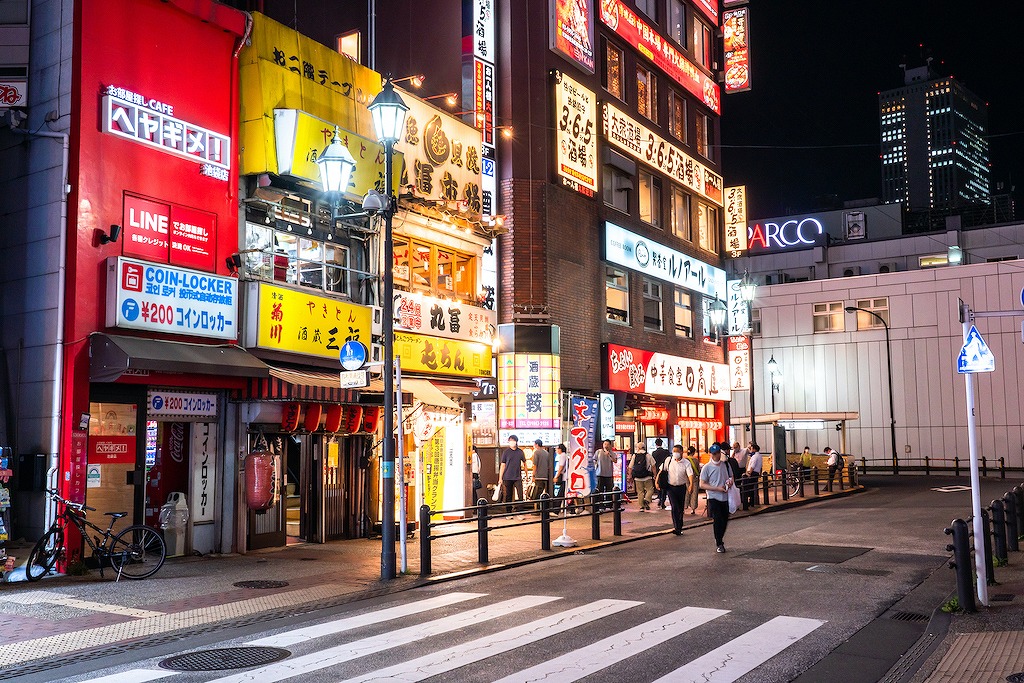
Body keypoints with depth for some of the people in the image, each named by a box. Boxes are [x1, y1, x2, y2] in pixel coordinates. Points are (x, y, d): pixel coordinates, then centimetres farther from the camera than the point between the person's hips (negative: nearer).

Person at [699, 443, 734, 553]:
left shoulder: (725, 465, 7)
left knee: (725, 520, 8)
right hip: (713, 498, -4)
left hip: (725, 497, 4)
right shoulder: (706, 468, -6)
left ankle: (720, 540, 28)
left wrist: (730, 482, -4)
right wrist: (717, 488, -16)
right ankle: (719, 544, 2)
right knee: (718, 520, -10)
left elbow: (730, 477, 21)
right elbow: (702, 485, -6)